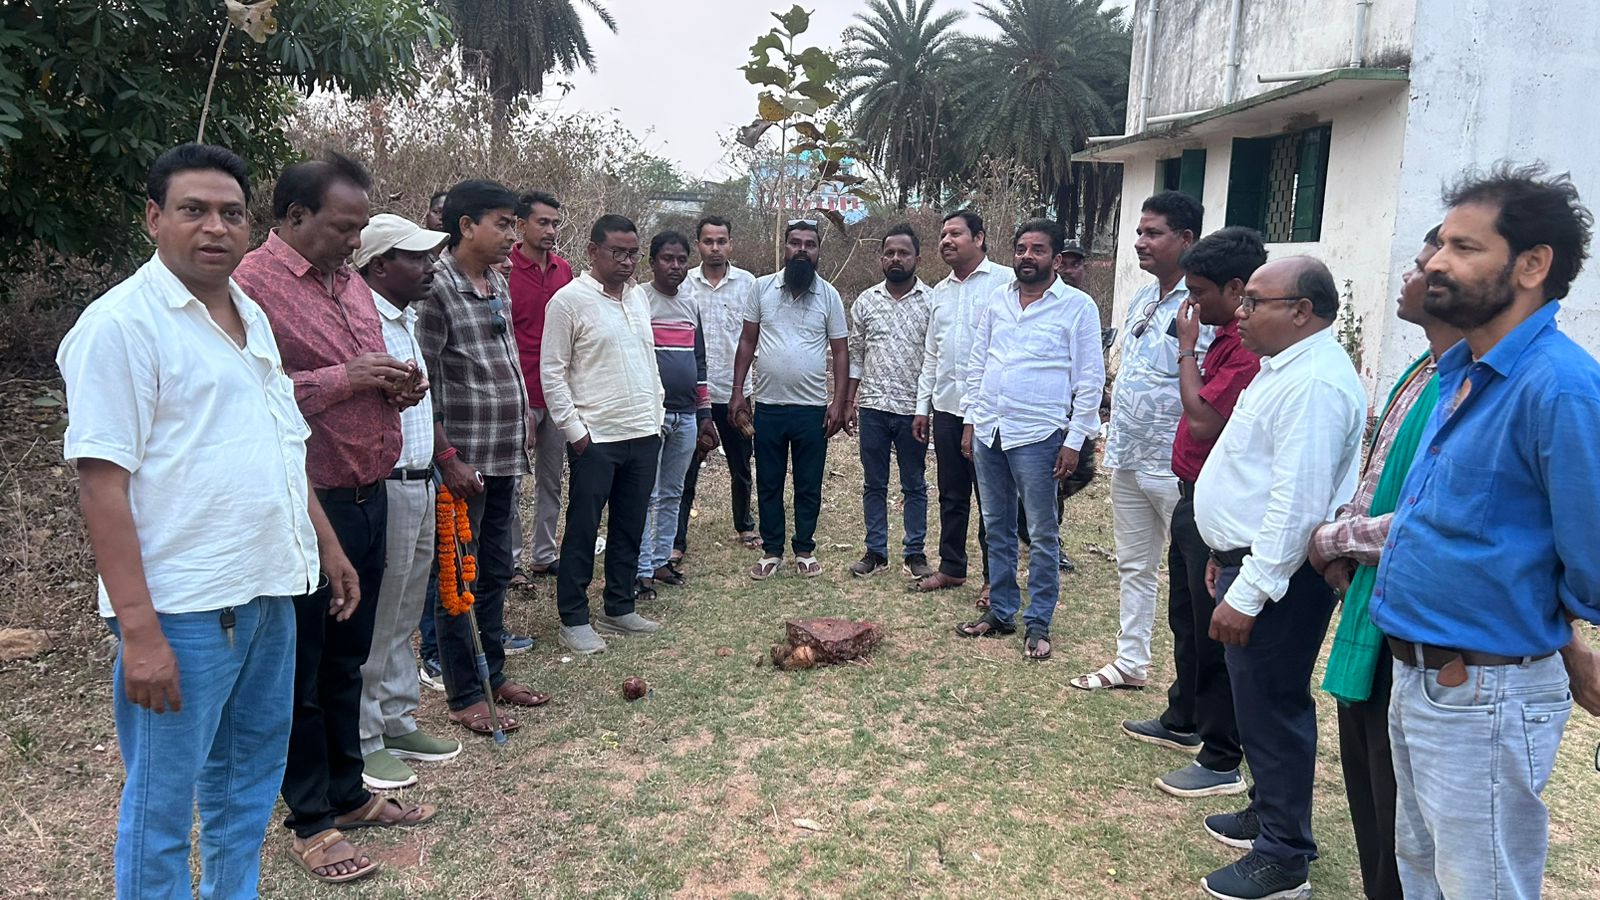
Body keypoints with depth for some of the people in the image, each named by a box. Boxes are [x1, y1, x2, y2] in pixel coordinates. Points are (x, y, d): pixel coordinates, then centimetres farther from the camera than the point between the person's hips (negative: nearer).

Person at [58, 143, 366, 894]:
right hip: (183, 608, -7)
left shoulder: (251, 315, 12)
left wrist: (327, 546, 18)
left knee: (250, 780, 19)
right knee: (161, 804, 6)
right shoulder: (122, 322, -11)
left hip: (270, 592, 8)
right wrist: (138, 629, -20)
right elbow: (102, 481, -16)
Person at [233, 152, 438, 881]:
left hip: (368, 498, 8)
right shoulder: (255, 284, -12)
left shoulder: (350, 281, 13)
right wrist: (345, 378, -21)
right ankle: (311, 816, 21)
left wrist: (399, 386, 1)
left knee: (347, 658, 18)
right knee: (302, 667, 7)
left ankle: (347, 791, 33)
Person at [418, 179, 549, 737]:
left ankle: (493, 674, 30)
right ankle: (465, 696, 14)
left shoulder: (498, 284, 11)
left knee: (496, 571, 17)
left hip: (504, 455, 8)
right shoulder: (436, 287, -13)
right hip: (463, 459, -8)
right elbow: (421, 383, -16)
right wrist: (447, 458, -18)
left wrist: (523, 421, 16)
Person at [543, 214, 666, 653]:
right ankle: (574, 620, 11)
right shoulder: (569, 300, -7)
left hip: (643, 435, 7)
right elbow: (552, 373, -8)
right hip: (596, 437, -6)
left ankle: (619, 609, 24)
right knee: (582, 530, 1)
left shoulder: (638, 299, 13)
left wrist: (656, 418, 13)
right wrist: (574, 430, -12)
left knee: (630, 527, 12)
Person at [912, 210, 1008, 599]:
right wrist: (922, 407, 16)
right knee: (951, 494, 14)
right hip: (946, 407, 6)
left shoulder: (1005, 283, -6)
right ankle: (951, 567, 26)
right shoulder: (940, 293, 15)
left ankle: (994, 578, 12)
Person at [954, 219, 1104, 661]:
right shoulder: (995, 302, 9)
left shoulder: (1077, 306, -5)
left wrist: (1074, 440, -9)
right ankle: (1000, 612, 26)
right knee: (997, 529, 14)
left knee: (1042, 534, 3)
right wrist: (971, 421, 10)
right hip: (988, 431, 5)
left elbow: (1090, 379, -6)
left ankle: (1038, 623, 14)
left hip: (1037, 435, -5)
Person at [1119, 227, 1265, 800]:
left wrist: (1187, 348, -16)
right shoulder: (1225, 335, 10)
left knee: (1215, 634, 0)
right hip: (1193, 498, 11)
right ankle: (1183, 722, 40)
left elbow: (1202, 420, -25)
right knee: (1185, 620, 22)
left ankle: (1222, 762, 12)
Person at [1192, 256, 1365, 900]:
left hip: (1277, 577, -10)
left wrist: (1247, 593, -26)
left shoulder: (1313, 382, -21)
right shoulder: (1285, 368, 14)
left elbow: (1297, 503, -27)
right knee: (1259, 702, 21)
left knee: (1271, 708, 0)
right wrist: (1227, 554, 23)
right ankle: (1267, 813, 37)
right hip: (1248, 558, 11)